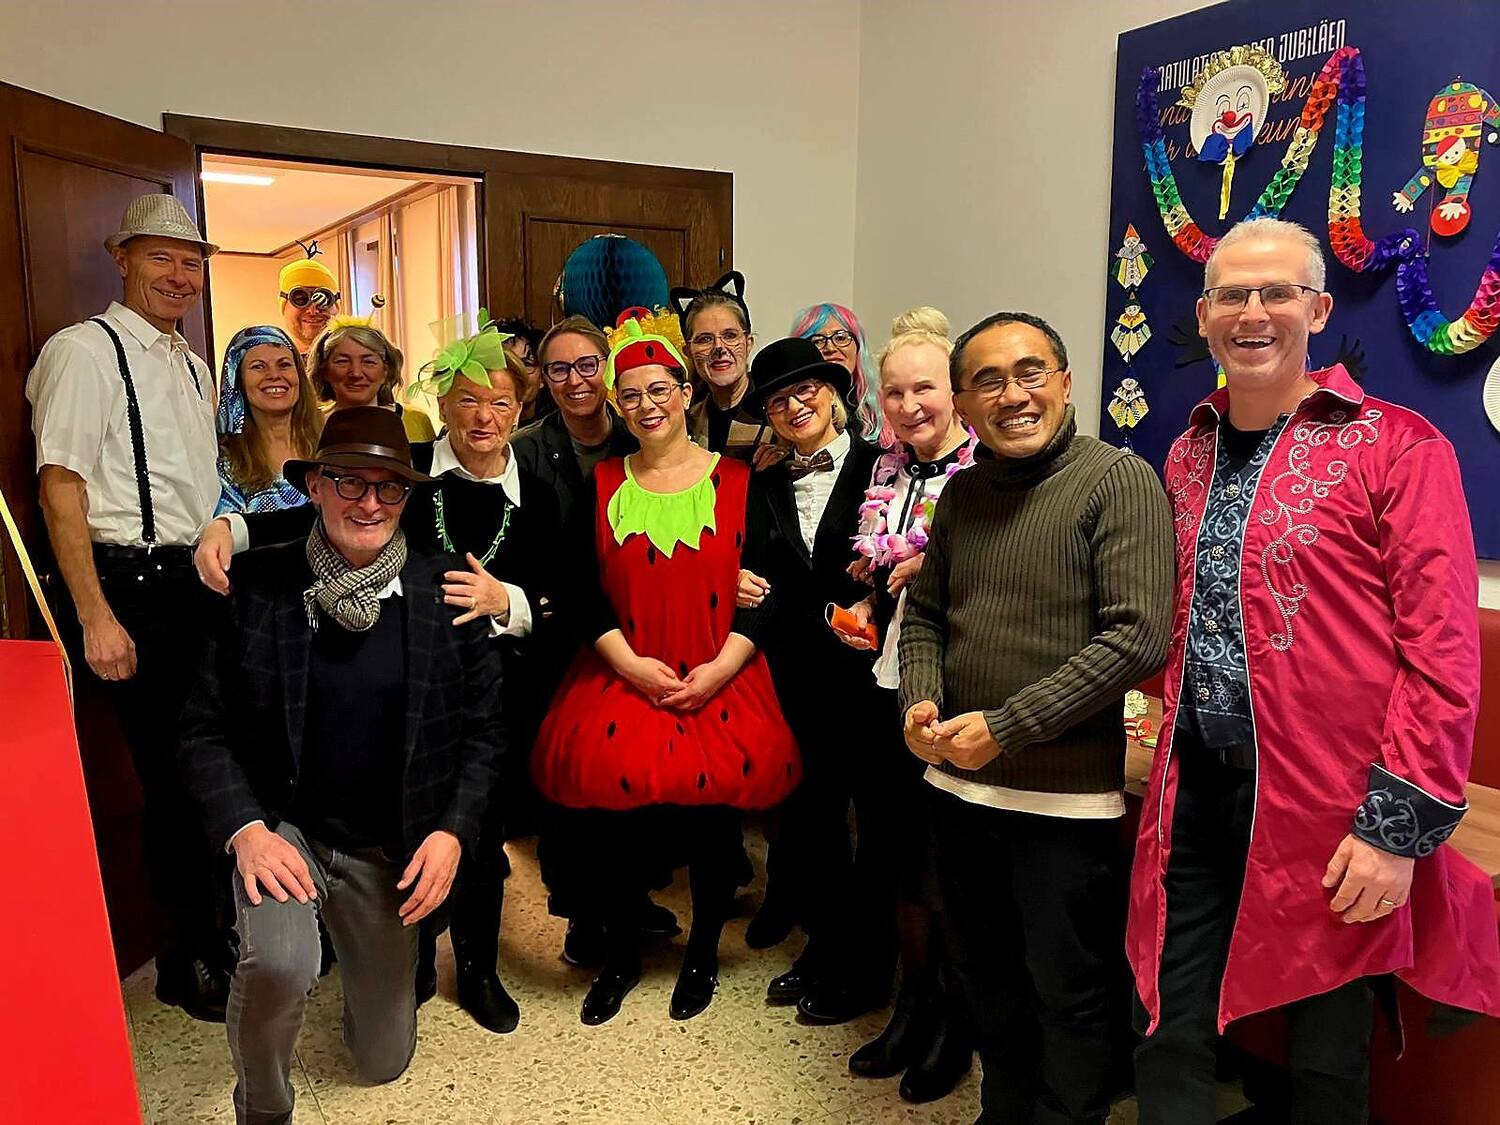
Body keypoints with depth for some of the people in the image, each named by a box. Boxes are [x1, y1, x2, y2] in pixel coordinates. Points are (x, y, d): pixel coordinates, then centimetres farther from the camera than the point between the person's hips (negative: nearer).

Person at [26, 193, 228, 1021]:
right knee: (172, 777, -1)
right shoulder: (85, 350, -8)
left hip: (200, 583, 8)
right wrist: (96, 619, -19)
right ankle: (183, 965, 17)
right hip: (136, 587, -8)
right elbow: (60, 487, -14)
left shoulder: (193, 366, 17)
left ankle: (213, 926, 33)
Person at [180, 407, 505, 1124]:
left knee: (383, 1061, 14)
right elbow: (205, 729, -5)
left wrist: (452, 831, -12)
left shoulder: (446, 589, -8)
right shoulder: (258, 584, -10)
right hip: (282, 826, -1)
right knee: (278, 964, -33)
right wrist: (245, 829, -18)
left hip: (391, 847, 2)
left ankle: (369, 955, 49)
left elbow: (484, 728, -2)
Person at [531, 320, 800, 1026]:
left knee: (713, 815, 3)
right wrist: (631, 664, -11)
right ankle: (620, 956, 24)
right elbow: (586, 592, 2)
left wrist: (720, 670, -13)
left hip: (719, 686, -1)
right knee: (614, 816, -3)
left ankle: (703, 953, 30)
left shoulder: (740, 483, 1)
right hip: (623, 681, 1)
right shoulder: (601, 486, 6)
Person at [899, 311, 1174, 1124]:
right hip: (957, 783, 6)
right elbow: (924, 614, 14)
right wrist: (919, 704, -6)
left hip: (1064, 793, -6)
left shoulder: (1119, 481, -11)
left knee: (1067, 991, 10)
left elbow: (1137, 637, -19)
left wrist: (1004, 729, -20)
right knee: (982, 973, 21)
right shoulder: (962, 492, 8)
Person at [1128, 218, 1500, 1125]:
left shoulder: (1396, 446, -8)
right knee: (1169, 1045, 13)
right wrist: (1175, 730, 9)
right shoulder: (1189, 453, 10)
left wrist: (1401, 826, -15)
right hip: (1196, 789, 5)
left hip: (1329, 811, -4)